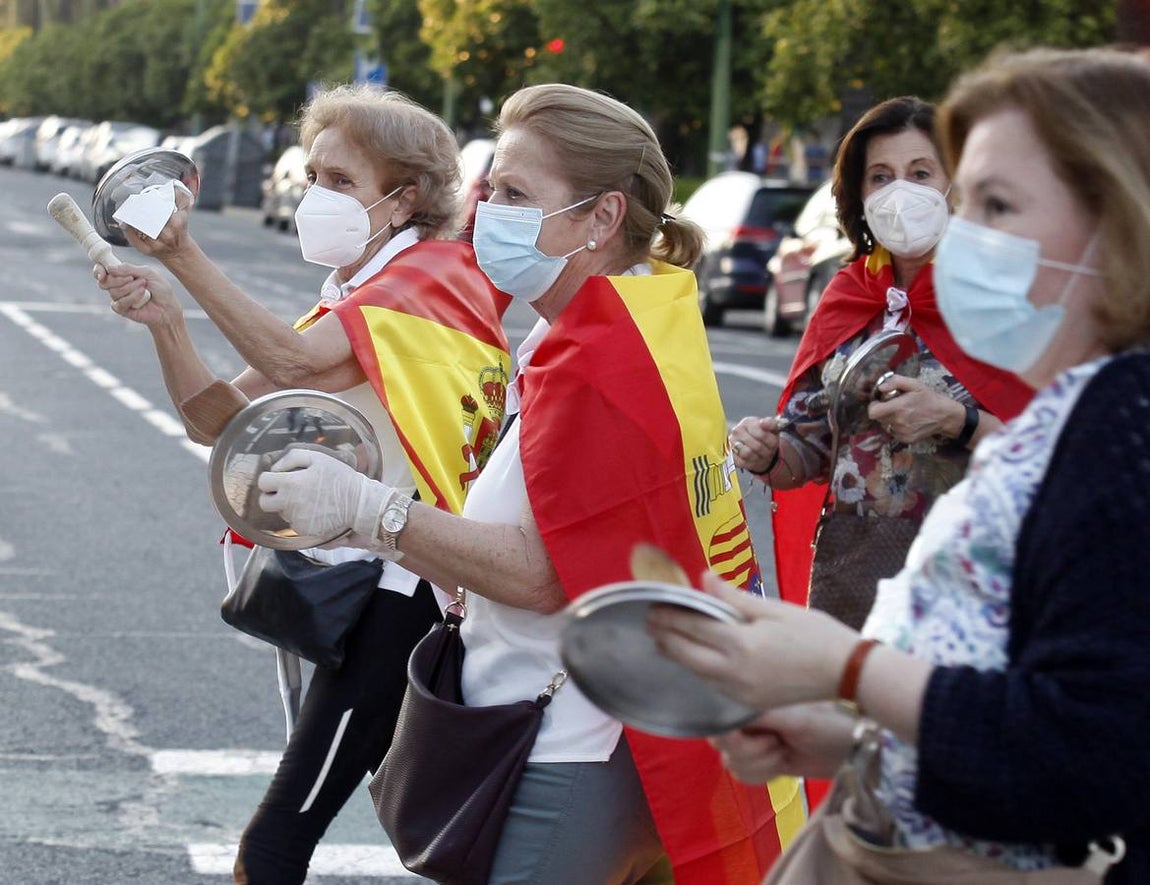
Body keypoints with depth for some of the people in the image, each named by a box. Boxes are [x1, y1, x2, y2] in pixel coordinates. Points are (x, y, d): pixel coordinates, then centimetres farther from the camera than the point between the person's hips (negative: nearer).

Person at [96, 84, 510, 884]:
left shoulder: (433, 275, -9)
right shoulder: (349, 304, 19)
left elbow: (293, 362, -25)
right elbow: (219, 418, 8)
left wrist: (184, 256, -28)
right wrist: (166, 319, -9)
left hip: (399, 593, -10)